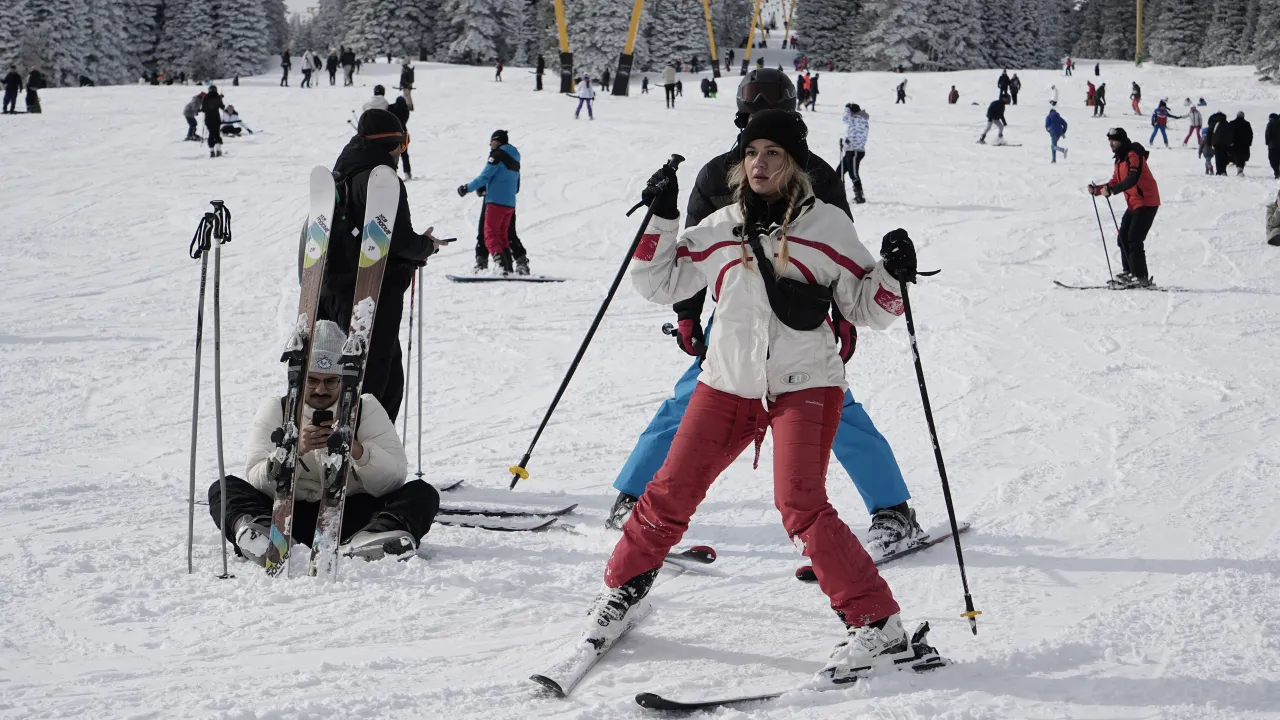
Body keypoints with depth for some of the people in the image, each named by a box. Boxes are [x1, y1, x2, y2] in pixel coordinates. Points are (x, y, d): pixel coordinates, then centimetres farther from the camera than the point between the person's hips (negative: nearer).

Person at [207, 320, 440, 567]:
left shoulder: (367, 408, 7)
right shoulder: (275, 409, 7)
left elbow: (394, 479, -5)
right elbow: (259, 483, -6)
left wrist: (356, 449, -23)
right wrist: (294, 450, -24)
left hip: (353, 515, 0)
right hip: (291, 516, 0)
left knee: (422, 494, -21)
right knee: (224, 489, -19)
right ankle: (263, 533, -50)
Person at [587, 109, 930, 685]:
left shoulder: (827, 225, -2)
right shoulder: (720, 228, 6)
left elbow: (865, 307, 1)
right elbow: (658, 283, 12)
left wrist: (892, 274, -19)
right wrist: (661, 218, 1)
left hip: (805, 384, -4)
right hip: (729, 383, 4)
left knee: (801, 507, -20)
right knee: (671, 492, 6)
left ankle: (879, 628, -16)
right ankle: (624, 585, 31)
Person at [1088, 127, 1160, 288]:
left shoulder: (1133, 155, -15)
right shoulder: (1120, 159, 16)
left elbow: (1132, 179, -30)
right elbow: (1115, 183, 19)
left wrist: (1111, 190, -38)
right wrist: (1097, 190, 5)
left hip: (1146, 203, -10)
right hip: (1134, 204, 10)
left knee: (1134, 240, -14)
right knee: (1123, 238, 9)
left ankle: (1141, 277, -12)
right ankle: (1129, 272, 15)